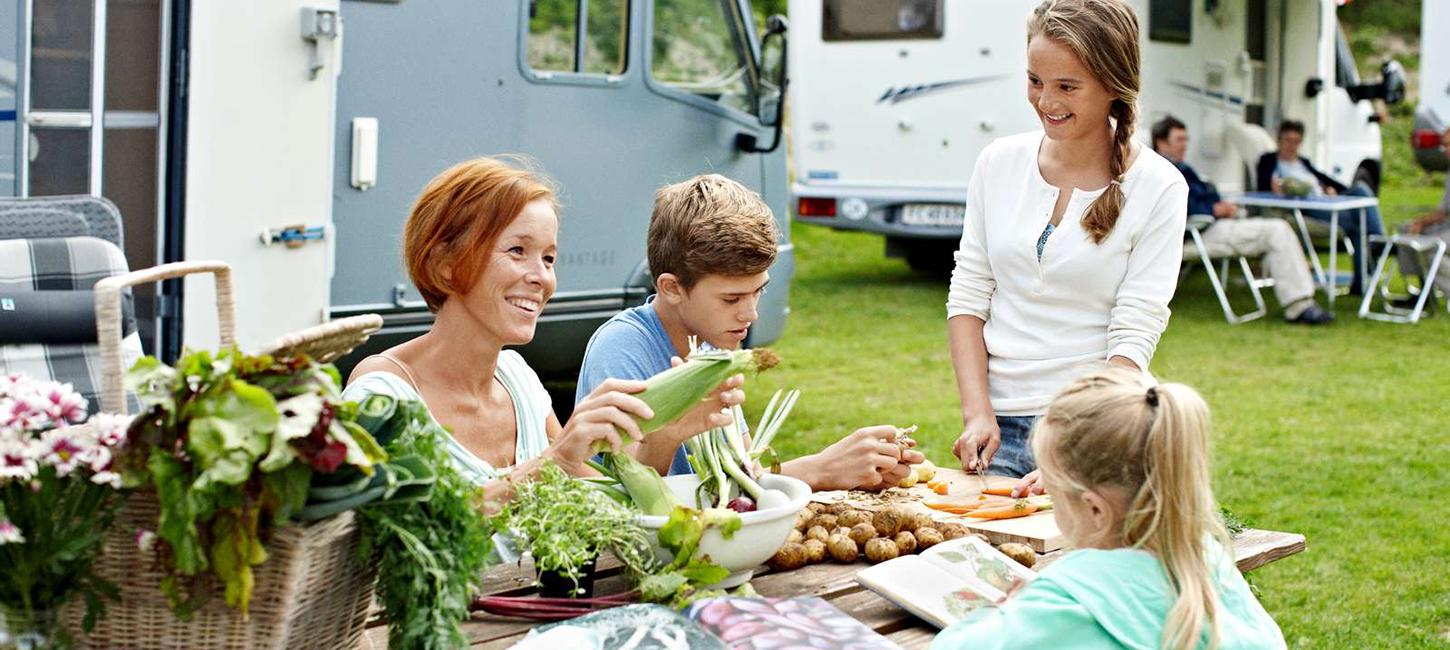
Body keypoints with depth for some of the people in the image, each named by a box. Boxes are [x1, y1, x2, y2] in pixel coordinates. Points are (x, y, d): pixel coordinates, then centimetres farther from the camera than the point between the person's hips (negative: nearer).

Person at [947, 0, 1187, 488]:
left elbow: (1134, 338, -12)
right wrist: (977, 413, -7)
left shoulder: (1158, 187, -7)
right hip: (998, 428, 3)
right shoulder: (999, 163, 3)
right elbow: (967, 297, 6)